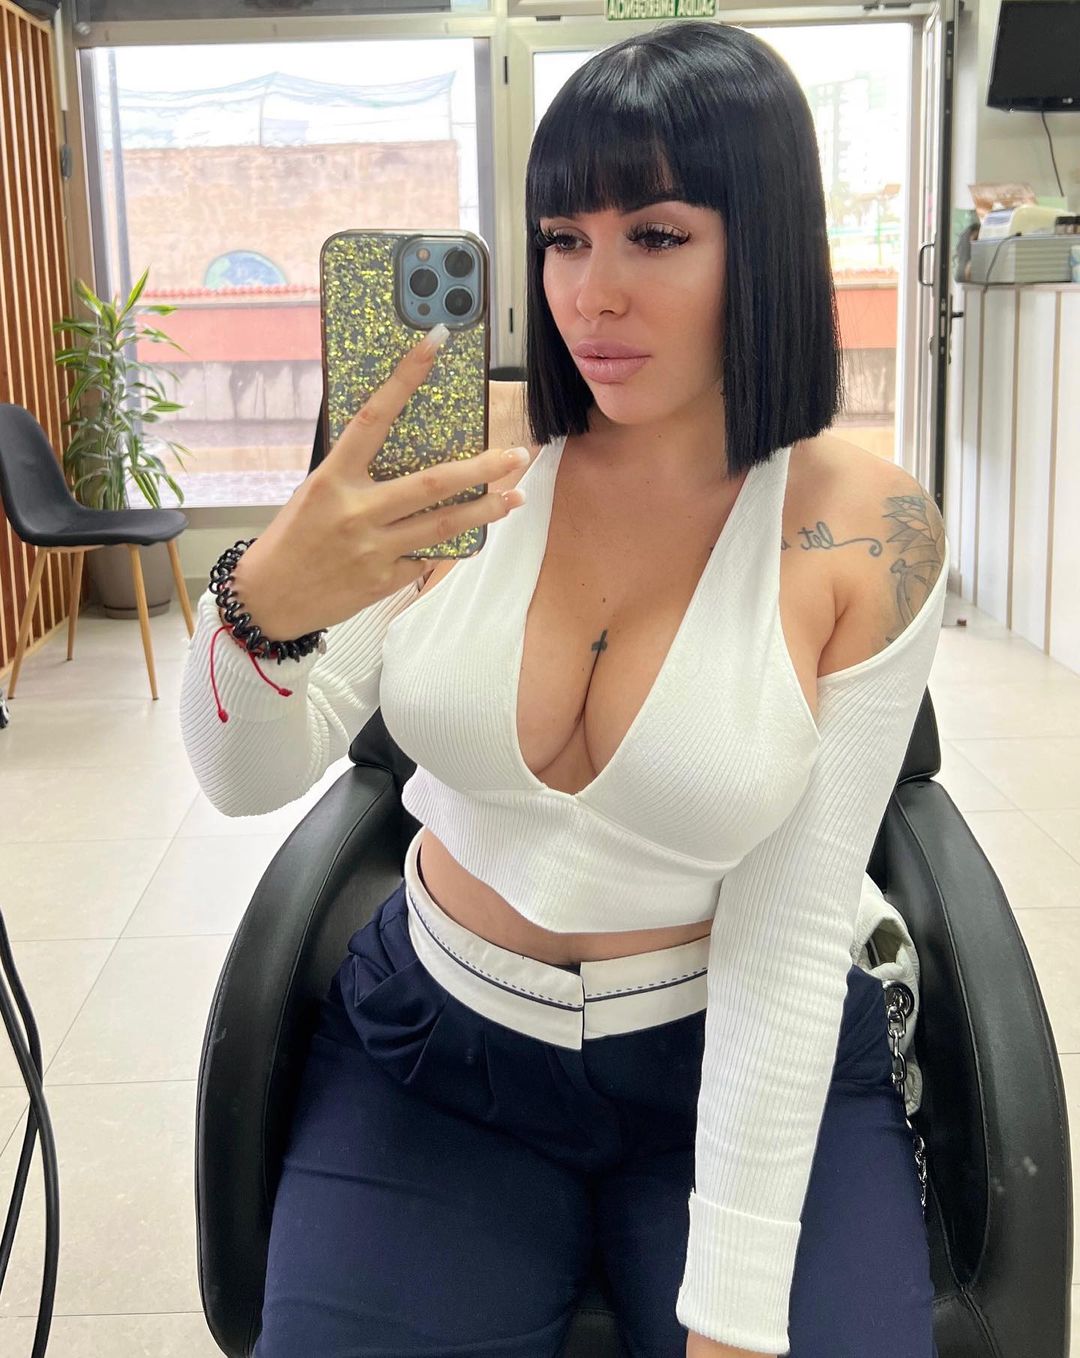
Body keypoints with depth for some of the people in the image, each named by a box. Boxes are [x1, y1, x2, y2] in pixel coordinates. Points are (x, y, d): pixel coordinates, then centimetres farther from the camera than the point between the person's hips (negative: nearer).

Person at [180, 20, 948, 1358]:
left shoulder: (865, 536, -14)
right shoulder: (464, 459, -10)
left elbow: (790, 932, -14)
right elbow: (246, 779, -11)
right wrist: (262, 604, -34)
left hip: (746, 1059, -1)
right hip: (432, 1048, 2)